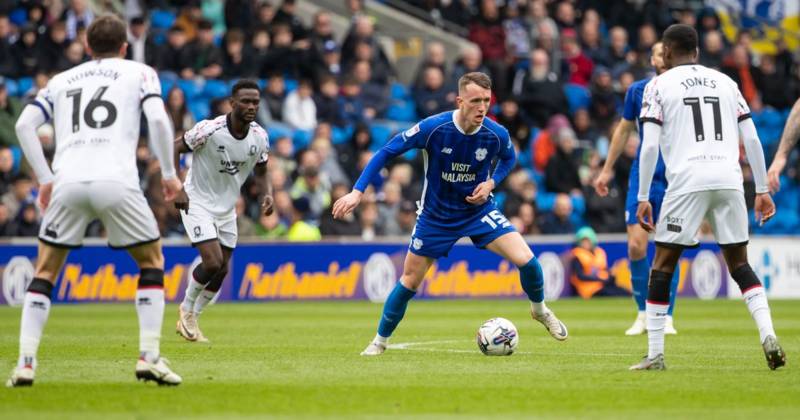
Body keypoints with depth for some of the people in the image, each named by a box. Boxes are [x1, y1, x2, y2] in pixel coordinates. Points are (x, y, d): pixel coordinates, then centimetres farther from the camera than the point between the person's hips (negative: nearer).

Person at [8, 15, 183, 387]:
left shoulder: (61, 80, 25)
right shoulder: (139, 73, 17)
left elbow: (24, 124, 14)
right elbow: (158, 119, 0)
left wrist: (45, 178, 18)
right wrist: (169, 172, 10)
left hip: (67, 182, 2)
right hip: (116, 181, -2)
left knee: (45, 271, 16)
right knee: (152, 262, 16)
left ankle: (25, 363, 3)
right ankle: (149, 356, 4)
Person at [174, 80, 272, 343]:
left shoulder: (259, 137, -7)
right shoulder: (210, 129, -24)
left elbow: (261, 172, 10)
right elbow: (175, 147, -14)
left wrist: (267, 194, -11)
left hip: (227, 208, 6)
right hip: (197, 203, -6)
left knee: (222, 270, 6)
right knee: (213, 262, -19)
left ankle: (191, 319, 26)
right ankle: (186, 309, 8)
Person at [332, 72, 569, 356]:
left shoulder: (496, 135, -18)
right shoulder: (432, 128, -25)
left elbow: (508, 158, 8)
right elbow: (387, 152, -16)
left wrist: (491, 182, -12)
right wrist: (357, 192, -21)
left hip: (479, 210, 1)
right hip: (436, 215, -1)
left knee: (526, 260, -16)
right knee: (409, 281, 5)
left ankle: (540, 310, 14)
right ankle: (380, 341, 28)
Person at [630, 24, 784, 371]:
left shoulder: (659, 85, 8)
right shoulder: (725, 82, 19)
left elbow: (649, 146, -1)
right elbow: (752, 139, 13)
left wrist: (643, 198, 1)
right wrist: (762, 190, 16)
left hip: (688, 181, -3)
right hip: (729, 179, 4)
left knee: (662, 265, 6)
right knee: (739, 263, 14)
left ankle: (655, 354, 4)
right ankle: (768, 334, -6)